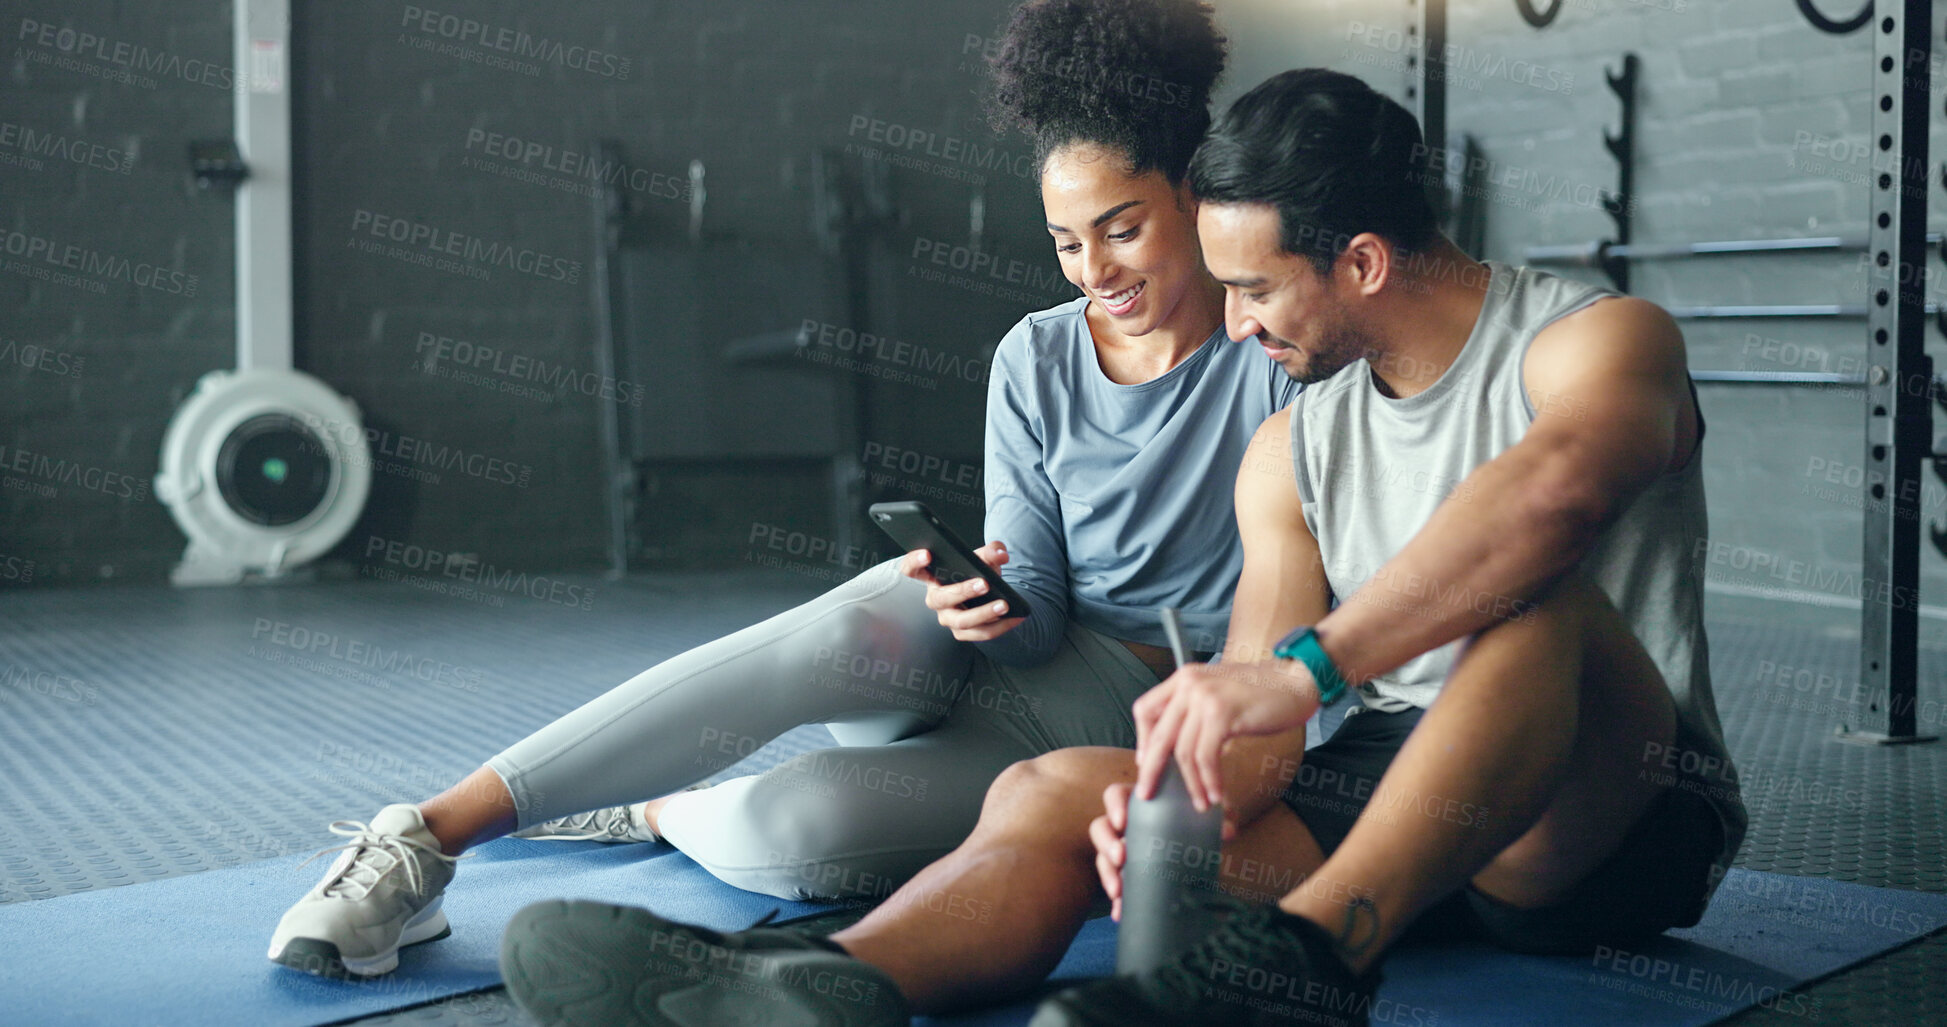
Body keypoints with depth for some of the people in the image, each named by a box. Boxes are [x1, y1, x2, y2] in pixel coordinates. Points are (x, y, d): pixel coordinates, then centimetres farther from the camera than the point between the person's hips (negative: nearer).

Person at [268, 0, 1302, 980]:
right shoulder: (1036, 360, 4)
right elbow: (1038, 604, 0)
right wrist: (999, 603, -24)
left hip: (1144, 720, -2)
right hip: (1029, 660, 3)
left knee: (791, 830, -30)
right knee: (834, 637, -35)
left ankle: (641, 812, 4)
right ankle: (431, 833, -28)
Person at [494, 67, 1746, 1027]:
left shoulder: (1598, 341, -8)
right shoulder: (1290, 452, 11)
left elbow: (1552, 489, -33)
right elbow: (1258, 727, 2)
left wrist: (1306, 668, -40)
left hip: (1608, 826, -4)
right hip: (1383, 801, 5)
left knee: (1533, 598, -35)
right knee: (1052, 789, -17)